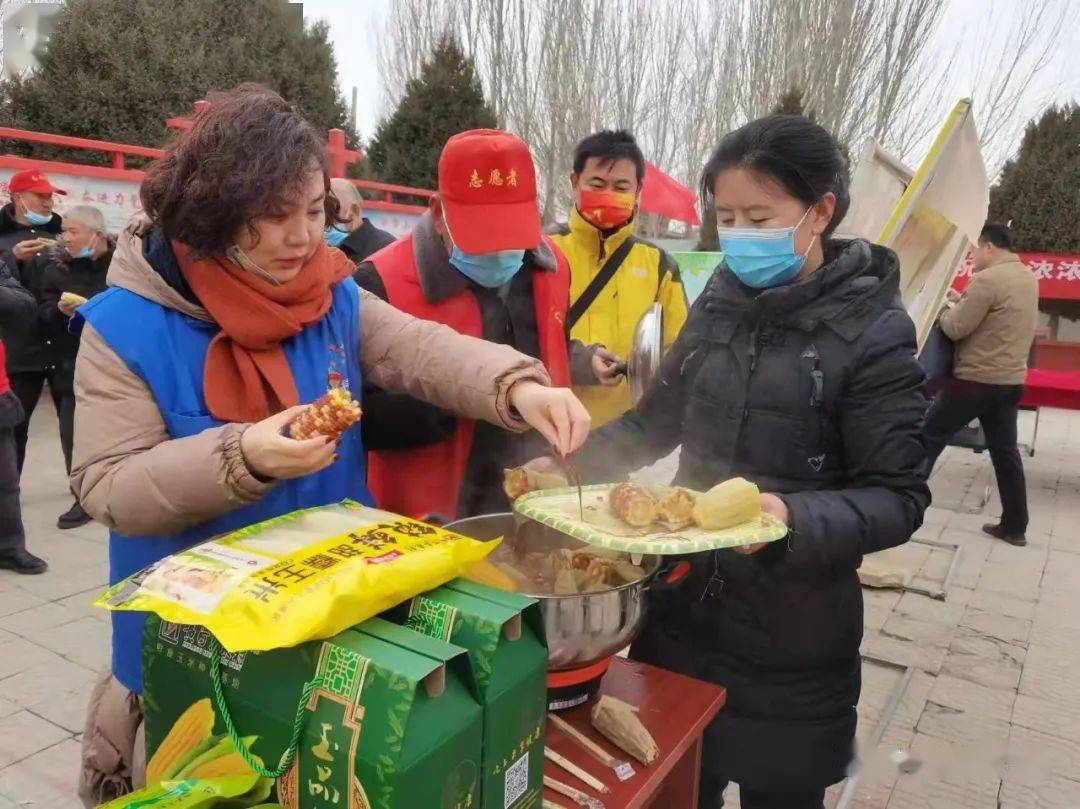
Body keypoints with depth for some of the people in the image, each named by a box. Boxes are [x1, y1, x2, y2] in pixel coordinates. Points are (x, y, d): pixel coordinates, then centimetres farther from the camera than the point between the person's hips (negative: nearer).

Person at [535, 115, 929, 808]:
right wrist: (568, 464, -3)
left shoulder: (872, 334, -13)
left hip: (789, 645, -4)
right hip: (680, 609, 5)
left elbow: (898, 499, -14)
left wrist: (795, 520, -32)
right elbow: (656, 420, 11)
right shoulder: (721, 303, 3)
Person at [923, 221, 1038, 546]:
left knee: (928, 438, 3)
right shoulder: (1028, 277, 11)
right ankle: (1015, 526, 19)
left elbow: (956, 329, -16)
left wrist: (945, 310, 3)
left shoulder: (988, 279, -18)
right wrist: (963, 303, 9)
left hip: (975, 380, -8)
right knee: (1005, 451, 13)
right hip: (1011, 380, 8)